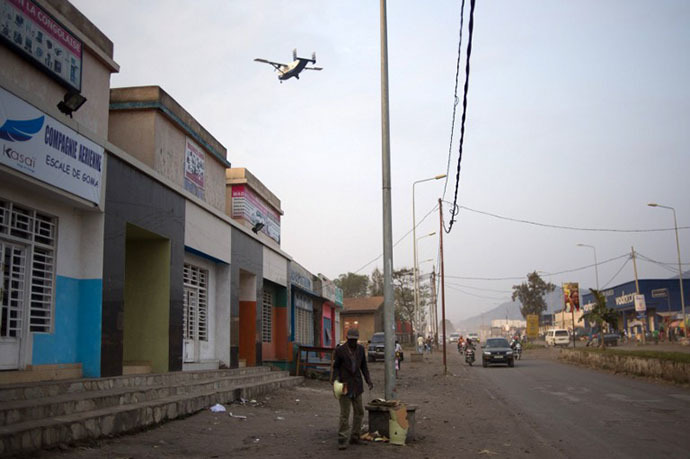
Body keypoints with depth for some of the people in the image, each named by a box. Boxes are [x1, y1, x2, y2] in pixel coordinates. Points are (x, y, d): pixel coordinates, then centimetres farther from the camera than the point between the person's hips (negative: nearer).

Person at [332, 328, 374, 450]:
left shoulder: (360, 349, 2)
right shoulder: (339, 350, -10)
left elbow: (363, 366, 8)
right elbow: (336, 367, -3)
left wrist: (368, 380, -4)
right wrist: (337, 381, -18)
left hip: (356, 385, 5)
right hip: (344, 385, -5)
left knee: (359, 412, 7)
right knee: (344, 414, -7)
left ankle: (354, 437, 20)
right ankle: (342, 441, 0)